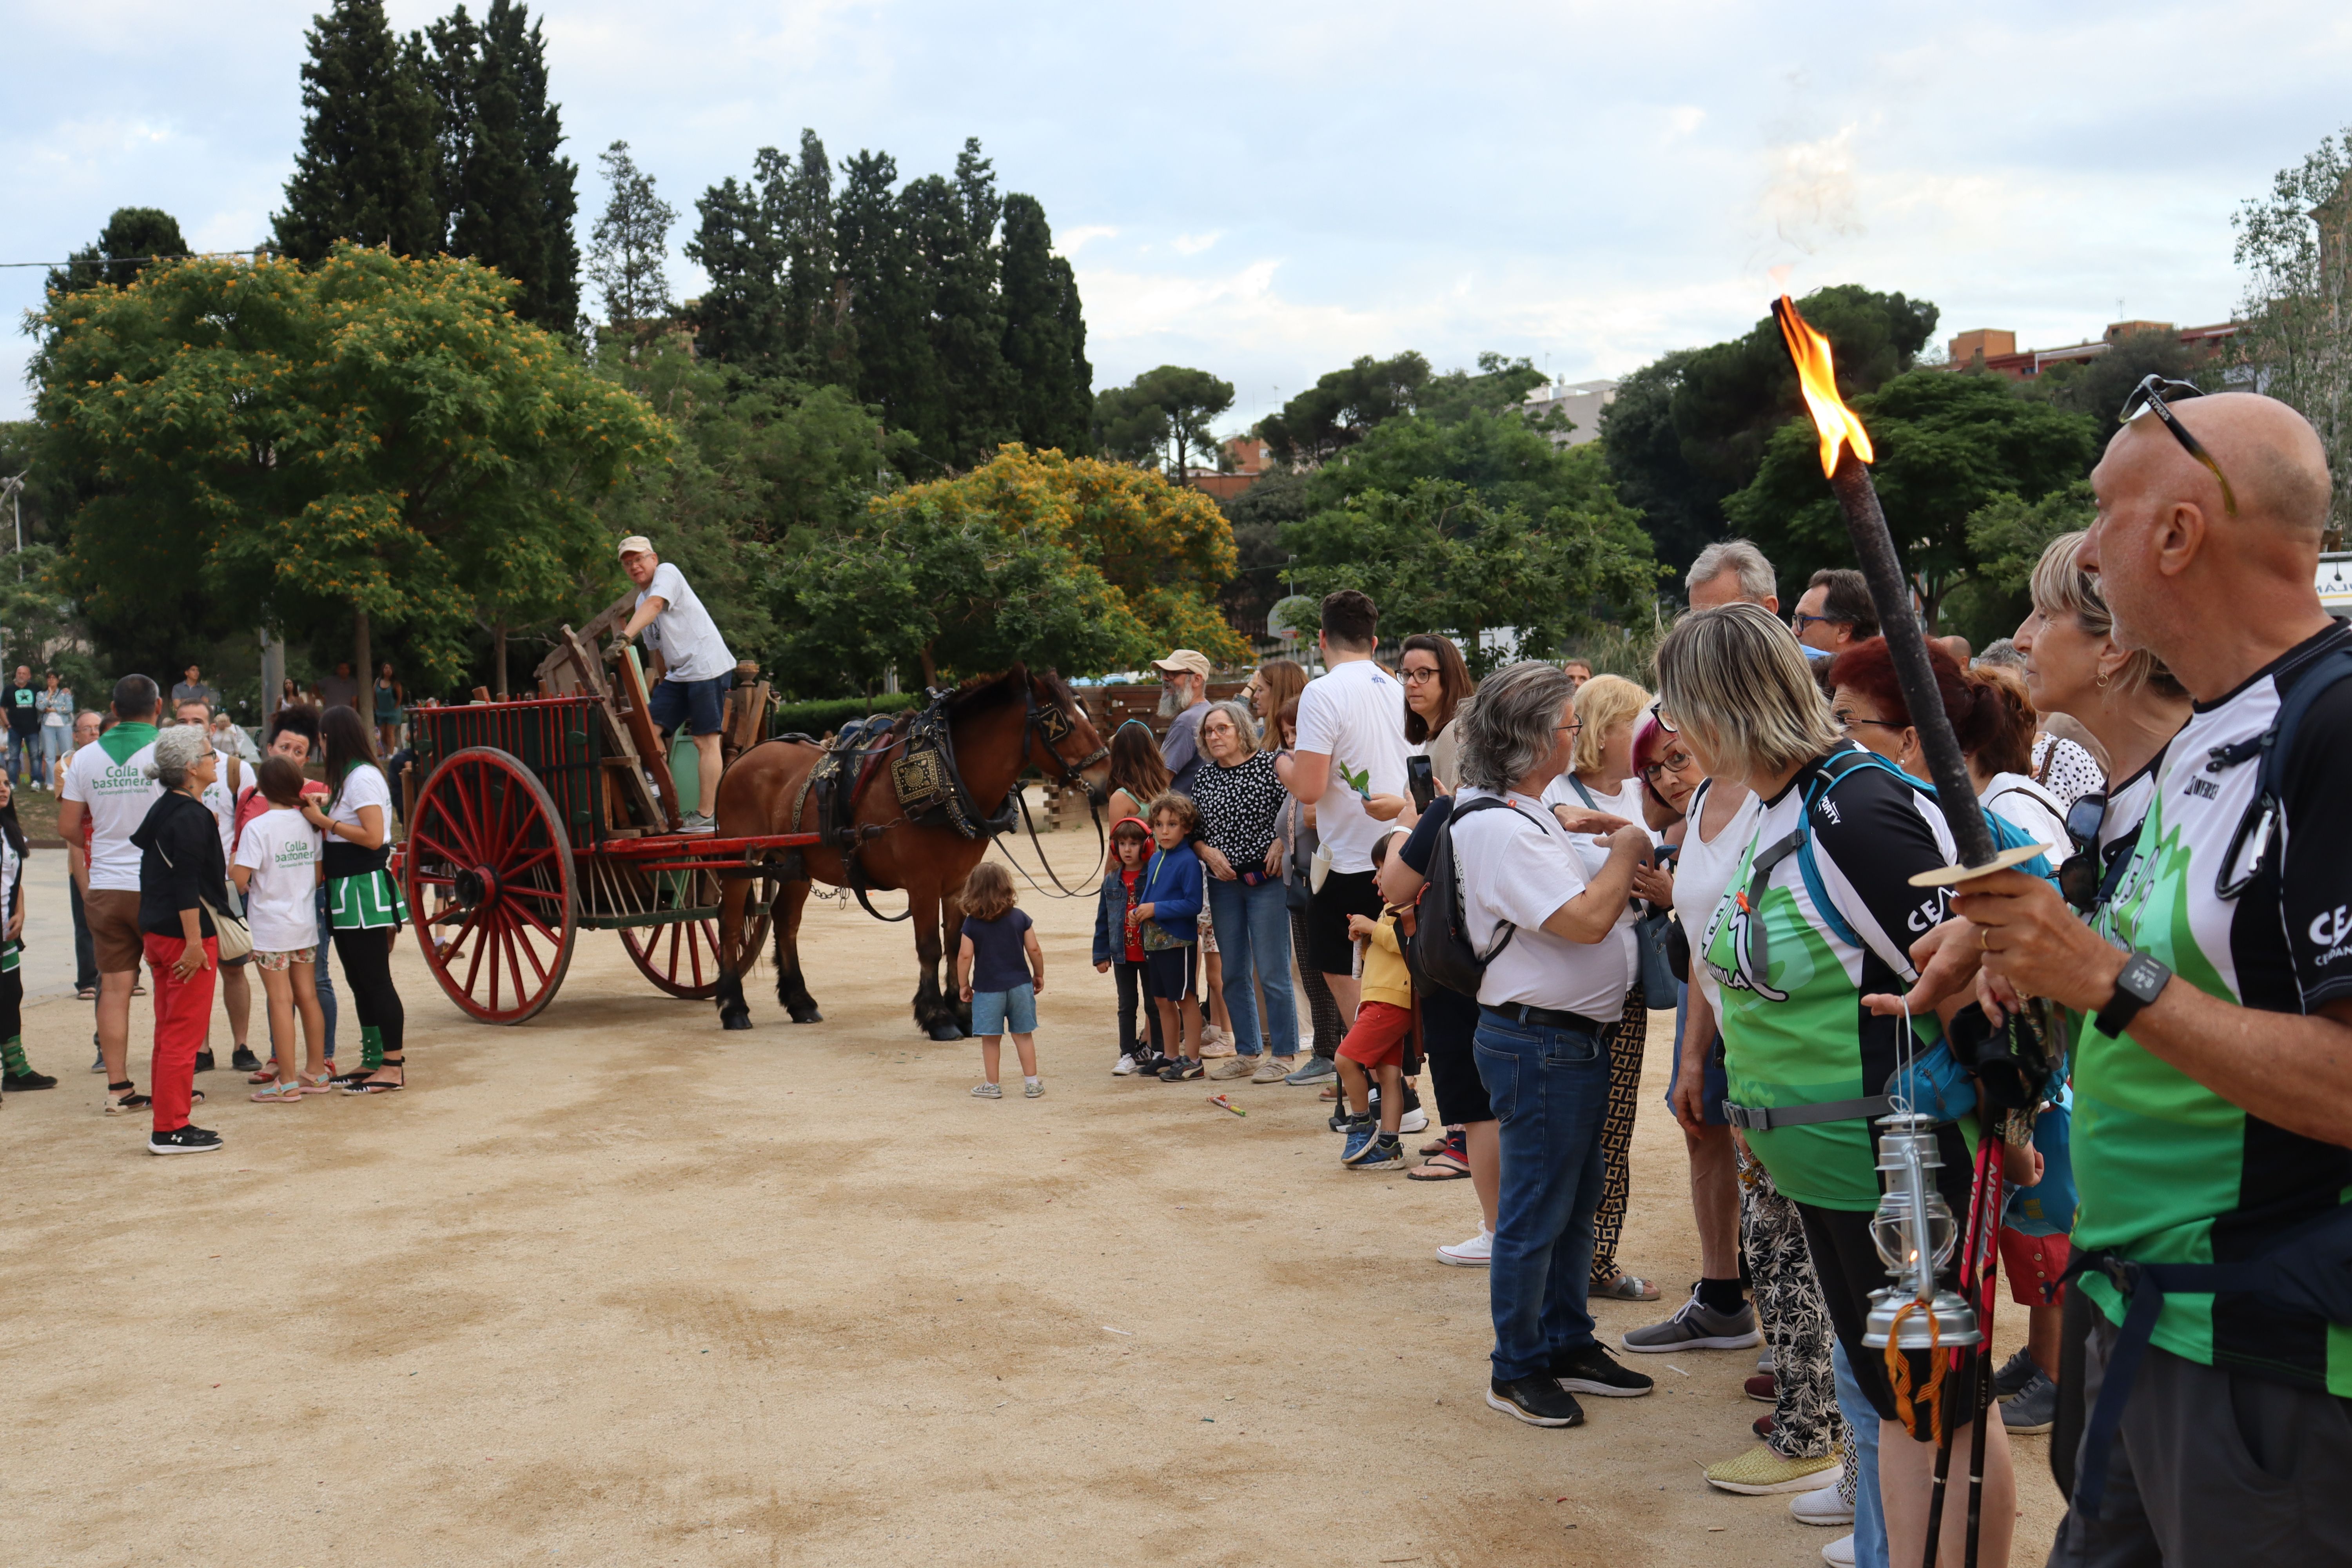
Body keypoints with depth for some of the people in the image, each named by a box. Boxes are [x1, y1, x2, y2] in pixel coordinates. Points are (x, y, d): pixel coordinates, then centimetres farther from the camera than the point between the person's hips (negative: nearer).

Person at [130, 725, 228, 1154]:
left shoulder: (164, 809, 13)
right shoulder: (191, 817, -16)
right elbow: (186, 885, -21)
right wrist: (194, 942, -22)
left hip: (157, 933, 10)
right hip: (184, 934, -10)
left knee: (169, 1031, 15)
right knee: (185, 1033, -5)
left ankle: (167, 1123, 21)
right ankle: (171, 1130, -2)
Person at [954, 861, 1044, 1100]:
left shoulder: (972, 923, -8)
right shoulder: (1020, 918, -4)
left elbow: (965, 956, -10)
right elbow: (1034, 950, -2)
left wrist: (963, 985, 2)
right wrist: (1039, 976, 12)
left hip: (987, 989, -2)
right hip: (1019, 984, 2)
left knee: (991, 1039, 8)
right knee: (1023, 1035, 10)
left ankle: (991, 1086, 14)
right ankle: (1032, 1083, 12)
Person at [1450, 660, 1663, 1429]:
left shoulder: (1526, 815, 13)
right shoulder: (1496, 827, -21)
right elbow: (1586, 920, -25)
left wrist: (1628, 880, 3)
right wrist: (1625, 853, -10)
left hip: (1576, 1040, 10)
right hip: (1538, 1042, -10)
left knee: (1576, 1202, 17)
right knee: (1535, 1213, 0)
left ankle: (1567, 1344, 29)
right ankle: (1516, 1368, 12)